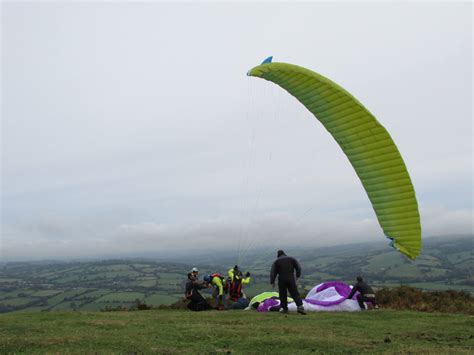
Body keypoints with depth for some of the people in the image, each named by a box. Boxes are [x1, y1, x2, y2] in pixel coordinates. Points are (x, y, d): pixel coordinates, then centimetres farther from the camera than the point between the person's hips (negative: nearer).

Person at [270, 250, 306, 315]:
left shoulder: (276, 261, 7)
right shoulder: (291, 259, 10)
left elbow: (273, 272, 0)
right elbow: (298, 268, 6)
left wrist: (272, 282, 2)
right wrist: (297, 276, 20)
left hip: (282, 280, 0)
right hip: (291, 279, 0)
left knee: (283, 295, 12)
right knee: (295, 294, 1)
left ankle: (284, 308, 15)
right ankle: (300, 307, -14)